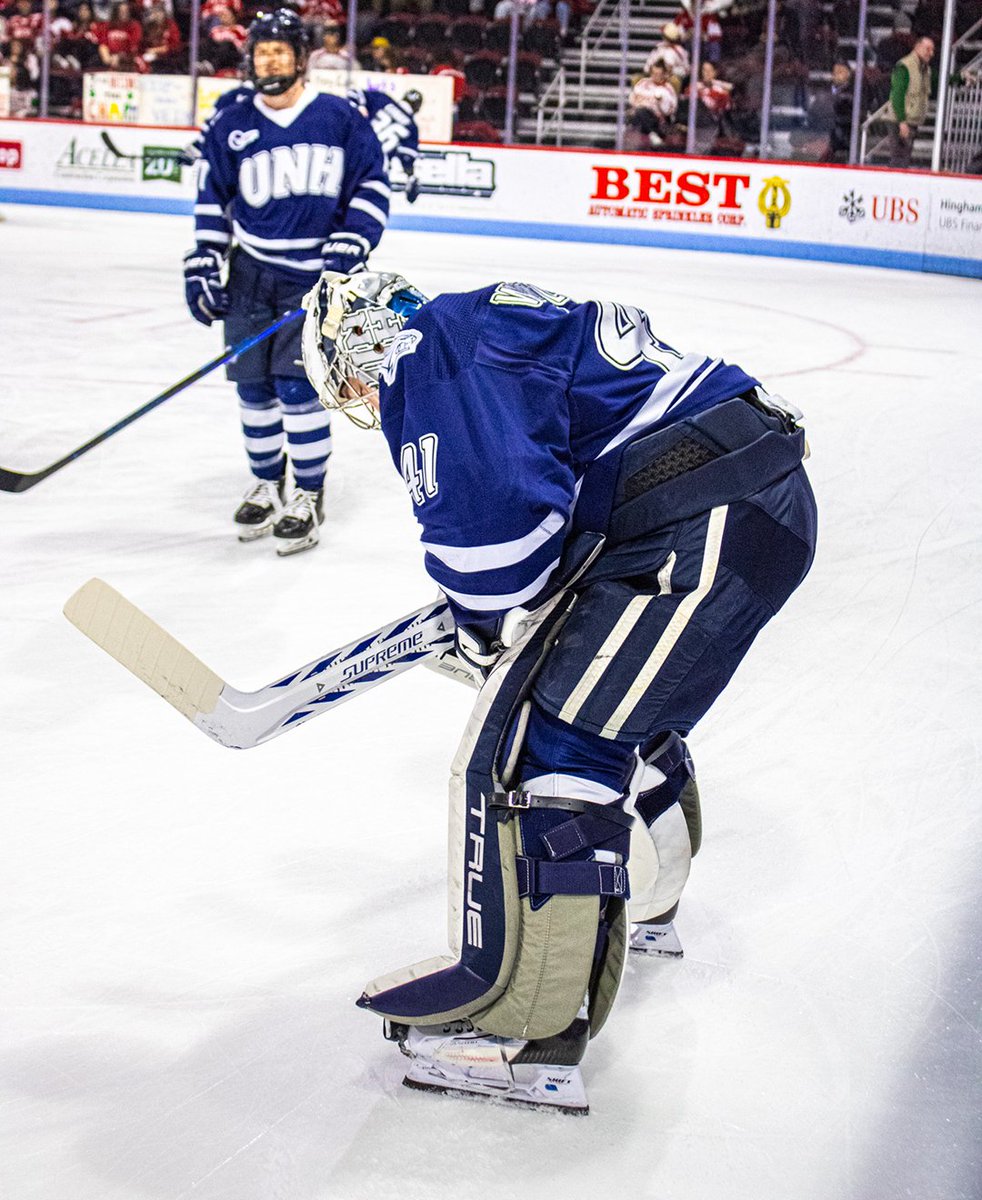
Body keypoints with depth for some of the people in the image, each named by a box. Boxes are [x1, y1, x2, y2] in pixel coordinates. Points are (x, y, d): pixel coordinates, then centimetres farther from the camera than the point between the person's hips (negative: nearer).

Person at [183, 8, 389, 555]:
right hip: (251, 273, 3)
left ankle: (310, 498, 5)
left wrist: (349, 247, -10)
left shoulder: (339, 117, -2)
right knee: (253, 386, 7)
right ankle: (266, 484, 28)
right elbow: (212, 201, 9)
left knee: (296, 386, -9)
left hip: (317, 277, -3)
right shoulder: (230, 124, 4)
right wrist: (204, 265, 2)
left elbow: (371, 186, 1)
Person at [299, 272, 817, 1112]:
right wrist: (487, 617, 28)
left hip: (706, 531, -11)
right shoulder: (487, 328, 24)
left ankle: (525, 1022, -9)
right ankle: (644, 902, 52)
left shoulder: (426, 353, -7)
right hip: (762, 499, 11)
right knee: (619, 702, 29)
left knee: (539, 742, -10)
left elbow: (491, 512, -20)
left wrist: (486, 627, -1)